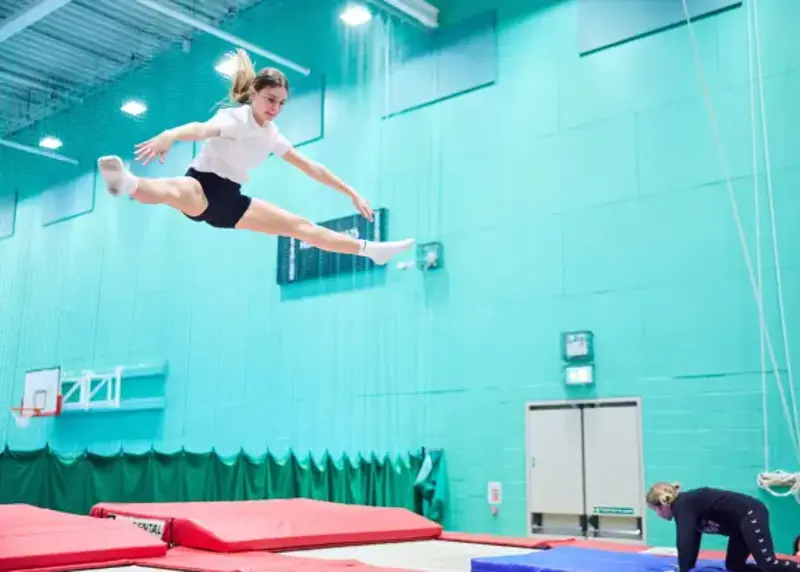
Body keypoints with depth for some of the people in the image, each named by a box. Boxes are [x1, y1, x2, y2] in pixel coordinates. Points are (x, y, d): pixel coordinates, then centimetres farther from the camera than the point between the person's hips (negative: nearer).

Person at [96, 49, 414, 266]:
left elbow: (312, 168, 16)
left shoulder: (272, 136, 7)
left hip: (230, 199, 7)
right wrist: (169, 135, -61)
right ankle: (127, 183, -75)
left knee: (301, 226, 8)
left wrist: (352, 193, 17)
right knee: (172, 192, -45)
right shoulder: (234, 117, -15)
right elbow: (203, 129, -39)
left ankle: (371, 250, 14)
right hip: (202, 186, -6)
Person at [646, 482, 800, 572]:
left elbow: (685, 542, -23)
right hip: (743, 521, 10)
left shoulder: (683, 506, -14)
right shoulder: (687, 505, 15)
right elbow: (692, 541, 21)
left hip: (751, 515, -10)